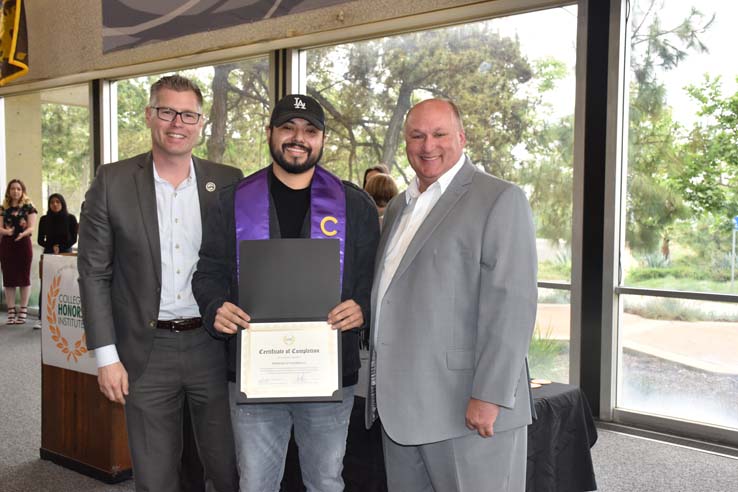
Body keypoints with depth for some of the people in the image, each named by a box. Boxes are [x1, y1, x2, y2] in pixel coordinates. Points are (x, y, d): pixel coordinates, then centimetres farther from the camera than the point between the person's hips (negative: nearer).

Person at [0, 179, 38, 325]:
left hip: (23, 244, -2)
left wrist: (22, 234, -27)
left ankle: (23, 311, 9)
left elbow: (31, 228, -7)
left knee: (24, 278, 3)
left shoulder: (29, 207, 1)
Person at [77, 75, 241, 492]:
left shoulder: (229, 182, 0)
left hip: (213, 344, 1)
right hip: (148, 351, 0)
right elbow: (95, 273, -1)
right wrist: (106, 356, -5)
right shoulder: (113, 182, -3)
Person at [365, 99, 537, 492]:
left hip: (467, 409, -7)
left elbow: (511, 304, -14)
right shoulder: (398, 207, 17)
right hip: (399, 407, 7)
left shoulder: (500, 199, -6)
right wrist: (379, 386, 14)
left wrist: (489, 397, -19)